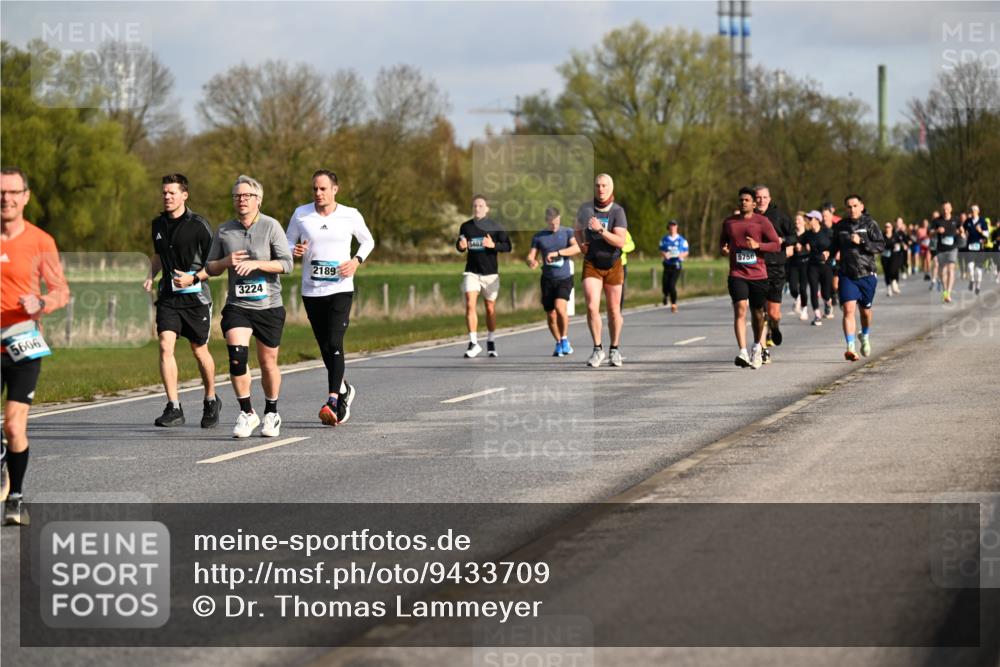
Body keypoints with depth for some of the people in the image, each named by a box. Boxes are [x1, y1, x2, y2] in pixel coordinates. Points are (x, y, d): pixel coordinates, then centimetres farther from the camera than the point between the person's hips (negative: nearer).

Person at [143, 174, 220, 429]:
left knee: (199, 351, 7)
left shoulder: (199, 225, -9)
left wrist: (194, 278, -19)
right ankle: (174, 408, -12)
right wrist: (150, 276, 8)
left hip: (195, 296, -4)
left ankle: (211, 400, 30)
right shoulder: (158, 224, 8)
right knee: (165, 346, -12)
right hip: (168, 296, 4)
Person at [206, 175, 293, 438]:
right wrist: (226, 262, -9)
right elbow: (211, 267, 13)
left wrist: (255, 263, -21)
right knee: (237, 355, -18)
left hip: (268, 305, -1)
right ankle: (247, 413, -5)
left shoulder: (271, 226, -4)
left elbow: (286, 263, -9)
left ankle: (271, 414, 28)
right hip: (237, 305, 1)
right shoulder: (224, 231, 6)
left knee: (268, 362, 7)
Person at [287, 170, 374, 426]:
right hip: (311, 290, 3)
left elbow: (368, 241, 14)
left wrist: (357, 261, -5)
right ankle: (344, 389, 34)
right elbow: (288, 243, 12)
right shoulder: (301, 214, 3)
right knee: (324, 347, 10)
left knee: (334, 344, -16)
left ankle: (333, 402, -20)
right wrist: (294, 251, -11)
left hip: (340, 288, -3)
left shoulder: (350, 215, 0)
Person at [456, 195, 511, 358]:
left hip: (490, 273, -1)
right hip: (471, 272, 1)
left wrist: (494, 245, -20)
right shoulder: (466, 227, 5)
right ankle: (473, 343, -13)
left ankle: (491, 343, 23)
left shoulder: (494, 227, -1)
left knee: (490, 308, 7)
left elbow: (508, 246, -3)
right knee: (470, 304, -15)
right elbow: (460, 246, 17)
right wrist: (460, 246, -7)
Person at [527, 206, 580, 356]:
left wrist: (557, 253, -23)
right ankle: (558, 344, 25)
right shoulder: (538, 237, 9)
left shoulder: (567, 233, 3)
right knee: (550, 316, 3)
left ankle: (565, 340, -6)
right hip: (548, 279, 3)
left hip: (564, 278, -3)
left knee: (560, 307, -24)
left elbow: (578, 247, -14)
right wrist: (532, 262, -21)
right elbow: (530, 256, 5)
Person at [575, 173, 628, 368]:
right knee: (592, 307, -15)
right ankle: (597, 349, -5)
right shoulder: (585, 208, -3)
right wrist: (581, 244, -4)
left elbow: (620, 242, -19)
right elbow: (578, 230, 16)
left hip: (613, 266, -1)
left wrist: (601, 230, -31)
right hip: (591, 265, 1)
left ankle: (614, 350, 24)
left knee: (614, 310, 8)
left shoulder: (617, 211, -10)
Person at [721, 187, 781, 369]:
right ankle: (743, 353, -26)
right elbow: (723, 240, 25)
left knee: (757, 313, 11)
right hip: (737, 274, 0)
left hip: (758, 275, 0)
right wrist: (723, 248, 2)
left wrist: (757, 245, -17)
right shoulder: (729, 222, 8)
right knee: (740, 310, -17)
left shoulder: (762, 222, 0)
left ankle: (757, 348, 36)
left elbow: (777, 244, -2)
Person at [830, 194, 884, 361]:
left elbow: (881, 246, -8)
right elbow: (834, 246, 22)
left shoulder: (869, 224, -2)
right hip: (847, 275, 1)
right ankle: (850, 347, -19)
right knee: (848, 310, -14)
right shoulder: (840, 226, 8)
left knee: (865, 310, 13)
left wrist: (861, 242, -19)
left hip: (866, 274, -1)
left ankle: (865, 336, 43)